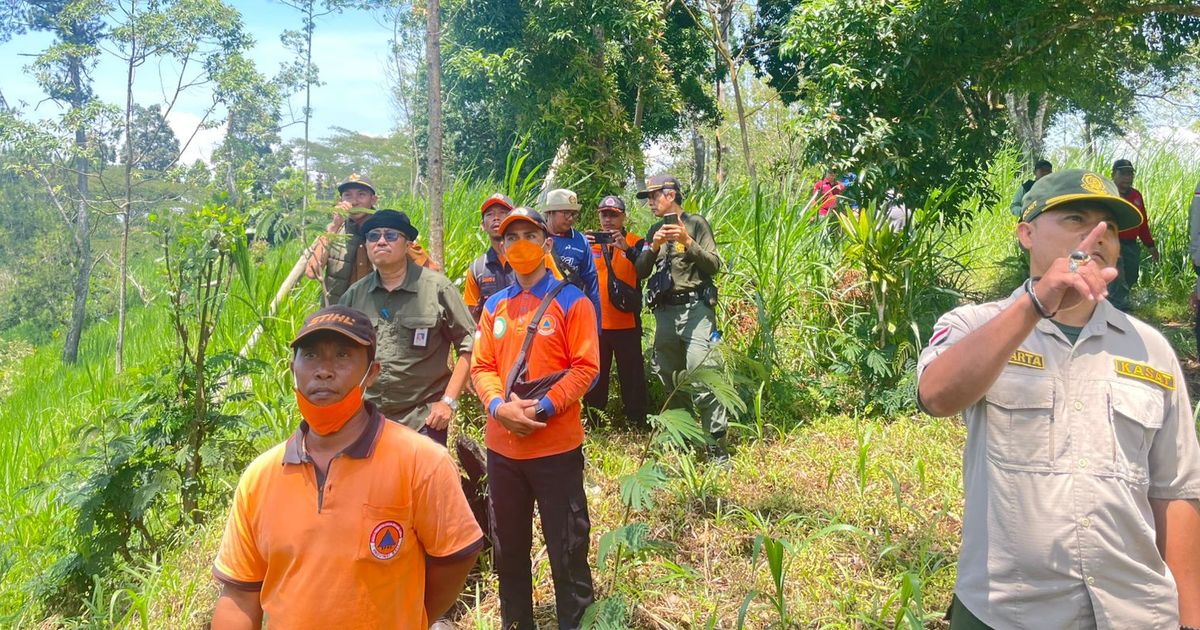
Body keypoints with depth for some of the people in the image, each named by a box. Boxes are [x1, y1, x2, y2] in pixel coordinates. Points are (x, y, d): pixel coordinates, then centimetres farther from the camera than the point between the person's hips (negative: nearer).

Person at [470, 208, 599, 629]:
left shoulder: (571, 301, -4)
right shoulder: (494, 306, 9)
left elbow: (585, 368, -10)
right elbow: (481, 367, 5)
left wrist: (541, 408, -20)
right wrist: (499, 406, -14)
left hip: (557, 447, -4)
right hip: (501, 447, 5)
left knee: (567, 551, 5)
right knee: (508, 548, 17)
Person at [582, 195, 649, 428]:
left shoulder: (636, 242, 2)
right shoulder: (591, 242, 9)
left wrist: (627, 249, -30)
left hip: (626, 322, -2)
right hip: (596, 321, 2)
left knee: (631, 373, 5)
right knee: (595, 373, 10)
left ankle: (637, 420, 15)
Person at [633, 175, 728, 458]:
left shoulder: (695, 223, 1)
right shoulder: (655, 230, 16)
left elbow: (714, 265, -5)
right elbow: (640, 272, 10)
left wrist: (688, 242, -16)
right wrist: (653, 247, -6)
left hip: (695, 308, -6)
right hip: (664, 311, 6)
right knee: (670, 379, 10)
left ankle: (717, 445, -7)